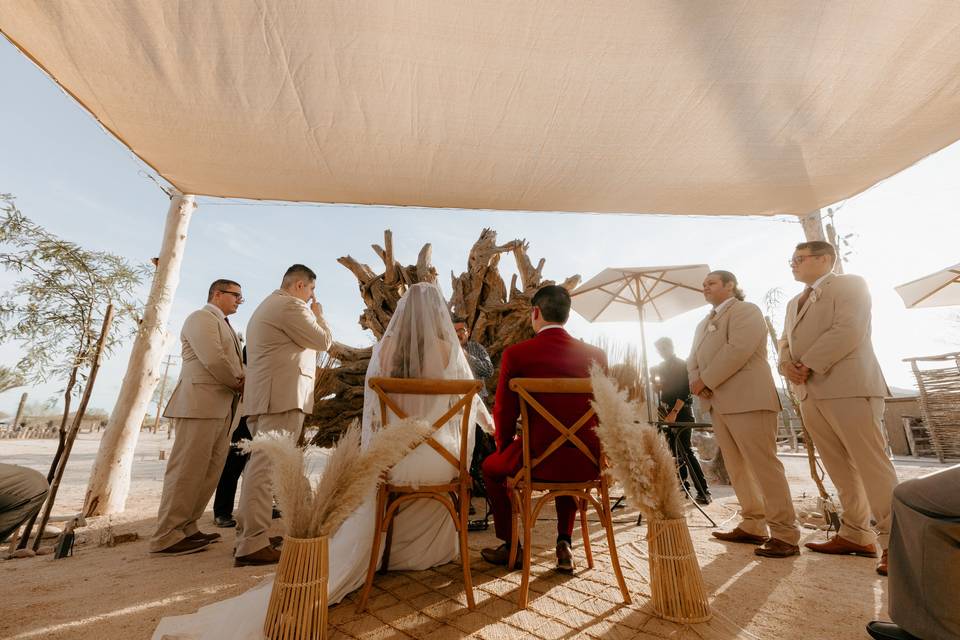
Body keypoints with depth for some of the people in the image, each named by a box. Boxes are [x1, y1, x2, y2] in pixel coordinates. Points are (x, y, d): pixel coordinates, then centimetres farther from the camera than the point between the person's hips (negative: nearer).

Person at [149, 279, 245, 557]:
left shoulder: (224, 325, 24)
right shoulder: (202, 317, -6)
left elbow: (234, 363, 20)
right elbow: (213, 359, -19)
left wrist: (244, 379, -1)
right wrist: (239, 383, -6)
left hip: (222, 406, 10)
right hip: (200, 403, -9)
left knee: (209, 472, 11)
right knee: (188, 471, -4)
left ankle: (185, 528, 20)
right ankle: (167, 537, 5)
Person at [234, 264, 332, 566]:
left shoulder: (265, 306, 26)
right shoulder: (291, 305, -8)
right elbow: (323, 340, -6)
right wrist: (318, 314, 9)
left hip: (263, 395, 11)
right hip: (283, 394, -11)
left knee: (260, 463, 13)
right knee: (267, 466, -10)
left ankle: (248, 536, 21)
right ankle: (253, 545, -7)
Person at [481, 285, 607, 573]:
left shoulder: (515, 354, -11)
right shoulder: (596, 355, -1)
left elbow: (504, 412, -3)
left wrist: (504, 448, 16)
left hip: (538, 461, -3)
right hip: (587, 463, 4)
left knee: (491, 466, 28)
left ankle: (510, 546, 34)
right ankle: (565, 543, 32)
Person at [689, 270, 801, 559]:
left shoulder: (746, 310, -2)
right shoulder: (703, 323, 22)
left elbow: (738, 350, -18)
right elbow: (693, 359, 15)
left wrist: (705, 380, -14)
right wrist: (697, 384, -6)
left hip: (747, 400, -8)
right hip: (718, 403, 8)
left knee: (764, 466, -5)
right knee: (738, 469, 11)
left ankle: (785, 535, 5)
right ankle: (752, 526, 20)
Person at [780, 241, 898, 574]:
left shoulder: (850, 284, 1)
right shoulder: (794, 302, 23)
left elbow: (848, 331, -14)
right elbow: (785, 341, 20)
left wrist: (808, 365, -14)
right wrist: (786, 364, -2)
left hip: (848, 388, -7)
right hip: (810, 394, 7)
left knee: (872, 465, -4)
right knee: (840, 469, 11)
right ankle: (856, 534, 19)